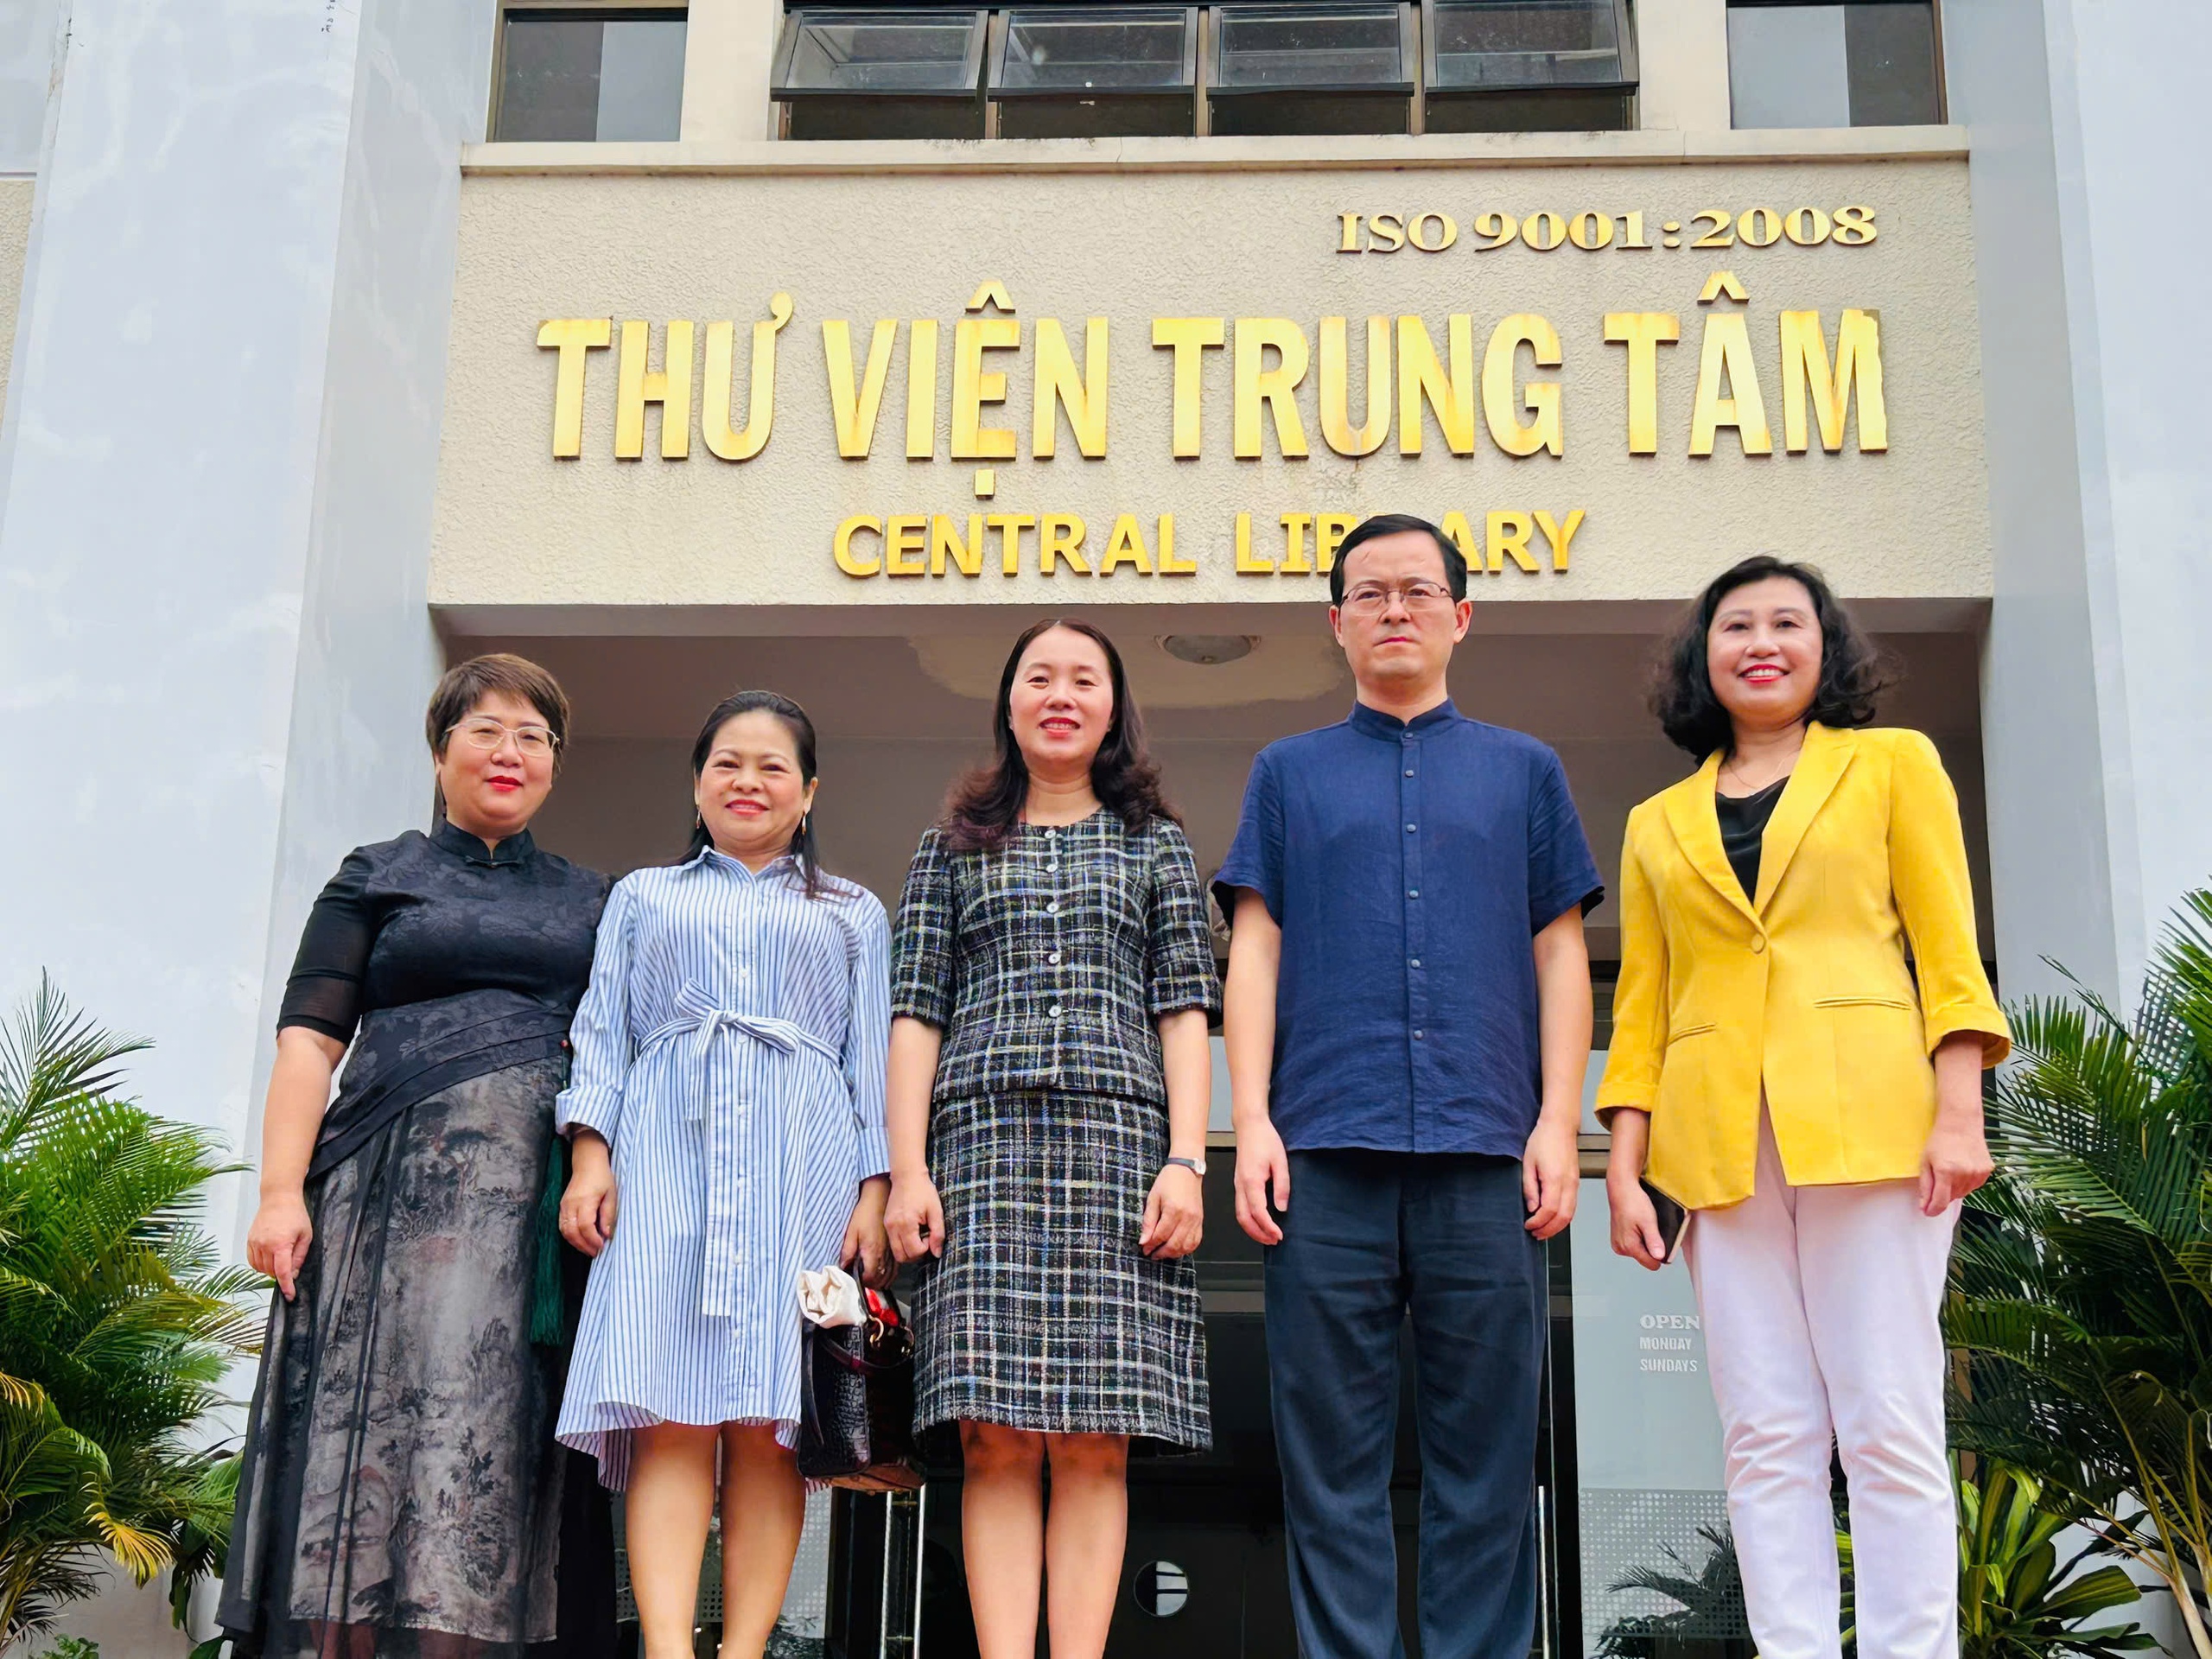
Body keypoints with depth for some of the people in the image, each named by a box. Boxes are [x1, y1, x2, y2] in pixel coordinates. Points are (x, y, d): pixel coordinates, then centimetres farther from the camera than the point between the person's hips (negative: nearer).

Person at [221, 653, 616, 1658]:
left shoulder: (588, 901, 22)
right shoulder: (377, 878, 15)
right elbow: (311, 1037, 5)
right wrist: (281, 1189, -8)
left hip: (541, 1188, 2)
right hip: (397, 1182, -2)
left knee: (498, 1426, -6)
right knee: (374, 1413, -10)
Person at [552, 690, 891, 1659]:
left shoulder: (853, 913, 23)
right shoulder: (643, 897, 25)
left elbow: (873, 1059, 14)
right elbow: (601, 1033, 16)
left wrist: (874, 1190, 0)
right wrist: (590, 1154, -1)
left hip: (802, 1162, 0)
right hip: (664, 1151, 0)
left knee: (769, 1422, -9)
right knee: (672, 1415, -14)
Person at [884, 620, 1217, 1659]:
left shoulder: (1155, 845, 18)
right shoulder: (954, 847, 18)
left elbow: (1184, 1010, 9)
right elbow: (916, 1011, 11)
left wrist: (1186, 1162, -4)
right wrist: (907, 1170, -1)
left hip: (1118, 1142, 0)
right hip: (984, 1140, 0)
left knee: (1093, 1440, -5)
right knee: (998, 1437, -7)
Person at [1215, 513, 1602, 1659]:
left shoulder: (1524, 771, 18)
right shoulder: (1290, 772, 18)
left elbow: (1560, 954, 13)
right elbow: (1254, 949, 11)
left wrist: (1557, 1122, 0)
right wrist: (1252, 1120, -1)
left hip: (1485, 1154, 0)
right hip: (1327, 1150, 0)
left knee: (1485, 1447, 0)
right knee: (1331, 1449, -1)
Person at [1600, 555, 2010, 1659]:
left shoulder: (1892, 763, 11)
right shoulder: (1659, 823, 17)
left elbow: (1947, 948, 4)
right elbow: (1641, 1004, 13)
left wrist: (1959, 1111, -8)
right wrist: (1624, 1164, 4)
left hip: (1866, 1122, -2)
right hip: (1718, 1142, 3)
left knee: (1888, 1423, -6)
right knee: (1767, 1434, 0)